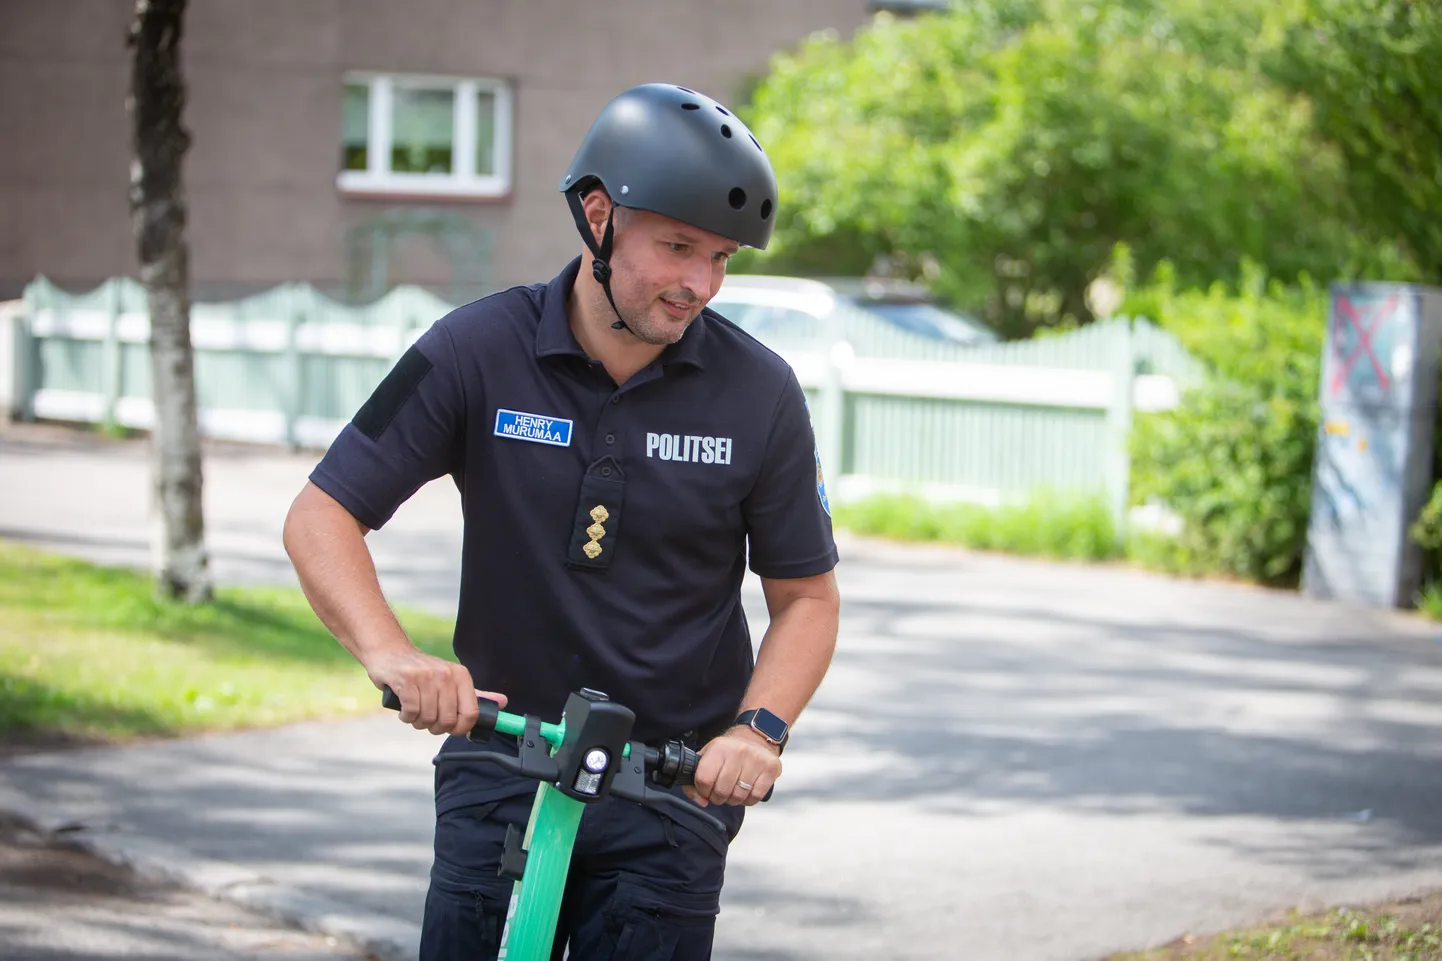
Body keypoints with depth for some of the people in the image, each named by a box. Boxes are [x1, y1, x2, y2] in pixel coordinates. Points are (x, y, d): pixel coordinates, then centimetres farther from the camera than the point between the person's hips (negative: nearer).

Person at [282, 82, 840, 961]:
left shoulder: (759, 393, -5)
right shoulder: (476, 352, -7)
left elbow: (807, 597, 3)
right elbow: (322, 515, -7)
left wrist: (760, 727, -16)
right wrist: (389, 651, -25)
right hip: (498, 766, 0)